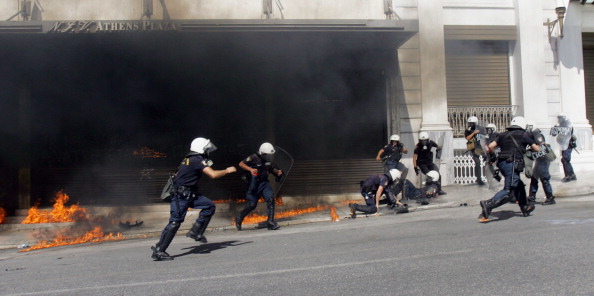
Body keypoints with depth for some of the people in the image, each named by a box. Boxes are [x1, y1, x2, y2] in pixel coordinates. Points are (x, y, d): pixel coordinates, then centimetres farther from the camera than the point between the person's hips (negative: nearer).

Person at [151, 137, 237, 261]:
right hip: (181, 195, -10)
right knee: (175, 222, -9)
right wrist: (227, 171, -9)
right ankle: (158, 251, -3)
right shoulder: (198, 160, -15)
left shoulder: (189, 159, 15)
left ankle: (195, 232, 6)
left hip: (190, 194, 10)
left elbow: (178, 174, 22)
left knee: (210, 206, 4)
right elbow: (213, 174, -24)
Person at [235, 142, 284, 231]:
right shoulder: (254, 158, -16)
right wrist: (250, 169, -28)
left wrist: (278, 172, -2)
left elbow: (272, 168, 19)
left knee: (270, 198, -17)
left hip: (264, 183, 5)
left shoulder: (269, 160, 2)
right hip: (254, 184, -5)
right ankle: (239, 217, 29)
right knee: (252, 204, 0)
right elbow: (241, 164, -13)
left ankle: (270, 221, -12)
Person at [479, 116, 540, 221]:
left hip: (502, 163, 7)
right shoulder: (523, 134, 6)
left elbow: (490, 146, 7)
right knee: (508, 191, -12)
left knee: (519, 186, 24)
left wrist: (493, 155, 25)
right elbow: (536, 149, 12)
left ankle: (525, 208, 34)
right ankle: (488, 204, -30)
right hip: (512, 164, -7)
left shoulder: (503, 135, 18)